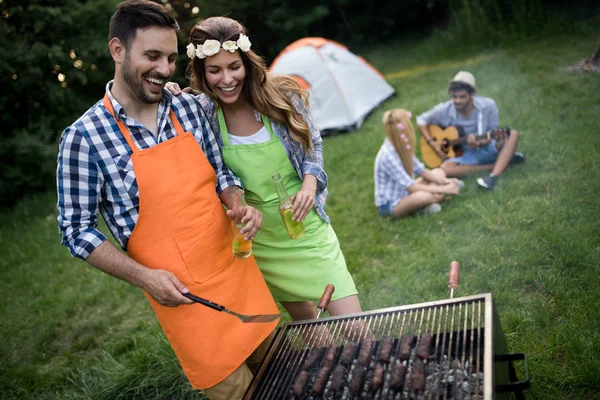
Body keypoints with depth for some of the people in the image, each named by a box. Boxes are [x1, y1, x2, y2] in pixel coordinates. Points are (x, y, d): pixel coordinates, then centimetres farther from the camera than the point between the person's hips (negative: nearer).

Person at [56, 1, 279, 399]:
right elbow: (77, 230, -7)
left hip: (238, 268, 5)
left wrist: (240, 208, -8)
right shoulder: (84, 138, -12)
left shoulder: (190, 108, 0)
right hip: (181, 294, -4)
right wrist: (144, 276, -16)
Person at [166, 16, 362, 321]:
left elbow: (313, 145, 2)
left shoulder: (281, 95, -13)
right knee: (303, 319, 18)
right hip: (259, 241, 1)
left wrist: (309, 183, -16)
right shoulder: (201, 111, -12)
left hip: (305, 229, 0)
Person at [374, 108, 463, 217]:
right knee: (424, 196, -37)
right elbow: (411, 187, -29)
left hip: (403, 192, 9)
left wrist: (444, 181, -7)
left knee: (439, 172, 13)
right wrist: (443, 189, -23)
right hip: (390, 205, -9)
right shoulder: (388, 155, -30)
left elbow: (421, 170, 6)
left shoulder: (401, 145, -3)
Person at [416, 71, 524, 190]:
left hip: (486, 149, 0)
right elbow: (421, 120, 0)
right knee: (445, 168, -33)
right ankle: (499, 163, -22)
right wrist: (432, 143, -11)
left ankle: (493, 175, -38)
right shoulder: (444, 110, -13)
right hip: (462, 154, 0)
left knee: (512, 134, -25)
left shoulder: (488, 106, -14)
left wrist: (479, 142, -31)